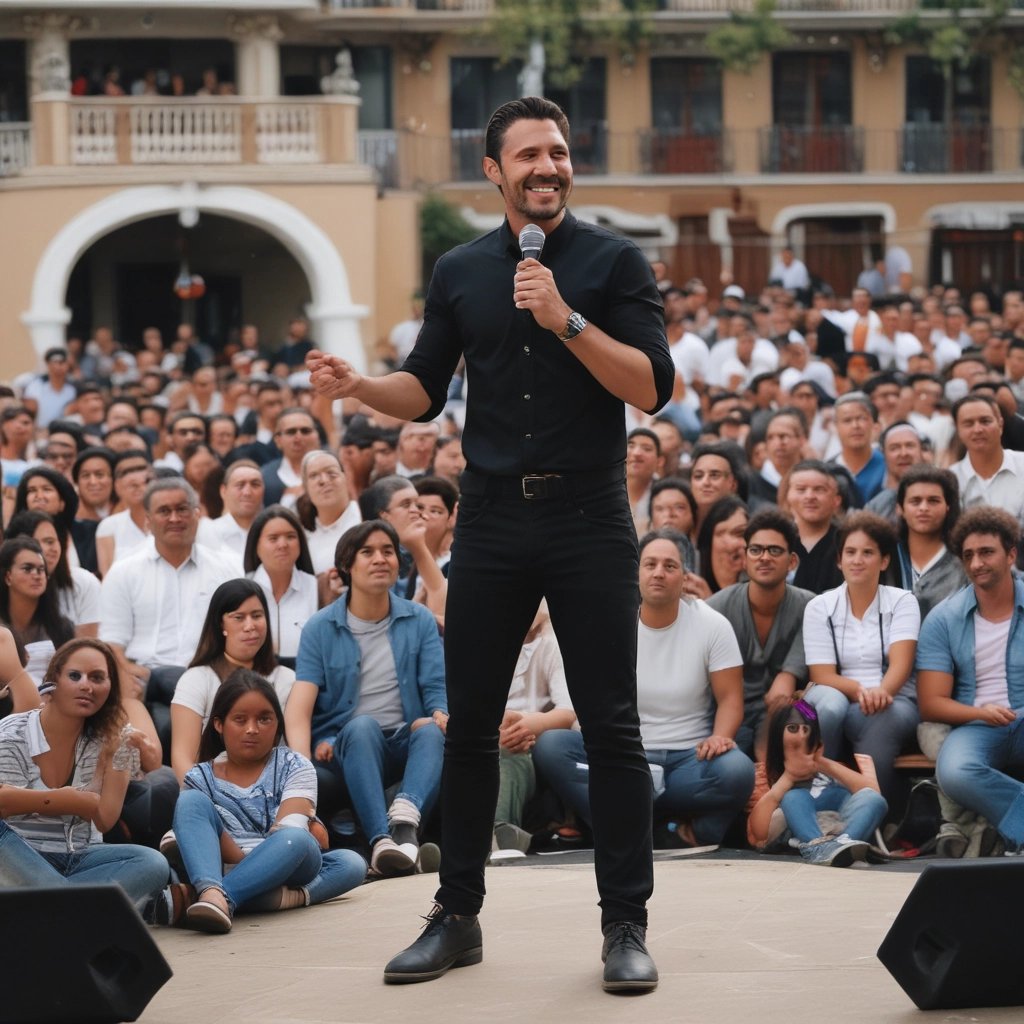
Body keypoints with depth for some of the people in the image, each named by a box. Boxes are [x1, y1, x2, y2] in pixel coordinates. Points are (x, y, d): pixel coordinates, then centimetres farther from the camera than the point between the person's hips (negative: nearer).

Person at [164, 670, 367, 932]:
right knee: (191, 800, -20)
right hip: (222, 866, 0)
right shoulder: (201, 778, 5)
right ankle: (211, 891, -52)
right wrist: (243, 860, -26)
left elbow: (290, 830, -13)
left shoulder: (294, 766, 2)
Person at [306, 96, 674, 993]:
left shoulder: (613, 262, -1)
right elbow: (425, 391, 13)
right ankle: (457, 918, 16)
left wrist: (566, 320, -20)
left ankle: (627, 926, 5)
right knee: (469, 725, 6)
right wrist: (357, 385, -7)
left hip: (590, 519, -3)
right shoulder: (461, 272, 10)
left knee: (611, 726, -2)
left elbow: (652, 388, -10)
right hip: (492, 522, 3)